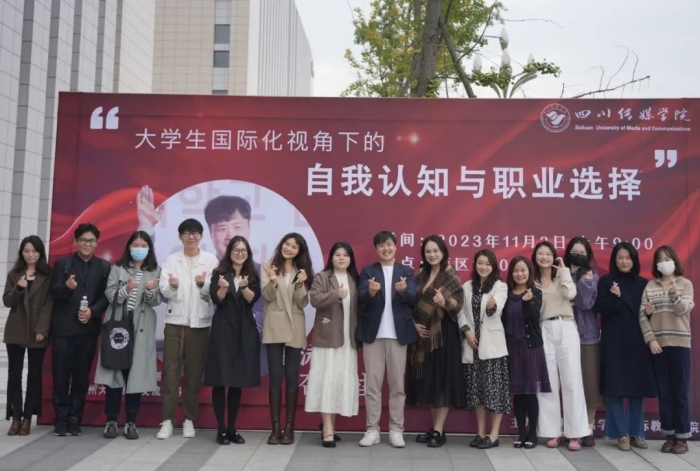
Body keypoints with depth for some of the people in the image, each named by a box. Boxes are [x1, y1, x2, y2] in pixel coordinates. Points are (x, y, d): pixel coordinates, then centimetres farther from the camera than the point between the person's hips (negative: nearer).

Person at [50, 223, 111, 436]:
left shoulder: (104, 266, 8)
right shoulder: (62, 263, 5)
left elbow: (106, 296, 3)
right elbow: (54, 293, -4)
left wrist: (93, 311, -14)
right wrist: (67, 286, -25)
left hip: (88, 329, 1)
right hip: (63, 328, -1)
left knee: (82, 376, 5)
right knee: (61, 375, 1)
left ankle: (75, 420, 13)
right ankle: (61, 420, 10)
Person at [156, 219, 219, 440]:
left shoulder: (211, 260, 3)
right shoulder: (171, 260, 6)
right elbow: (164, 290, -4)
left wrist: (203, 284, -23)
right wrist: (171, 286, -26)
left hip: (200, 324, 0)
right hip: (175, 322, 1)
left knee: (194, 373, 5)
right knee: (170, 371, -1)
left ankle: (189, 420, 15)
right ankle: (167, 421, 4)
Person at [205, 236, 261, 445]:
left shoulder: (252, 276, 9)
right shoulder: (219, 273, 3)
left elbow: (252, 299, -7)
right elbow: (217, 299, -9)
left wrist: (244, 287, -27)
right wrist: (223, 287, -29)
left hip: (244, 331, 2)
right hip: (222, 330, -2)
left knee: (237, 382, 7)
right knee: (220, 381, -3)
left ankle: (232, 428, 16)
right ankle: (221, 429, 5)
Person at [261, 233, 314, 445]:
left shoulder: (302, 271, 8)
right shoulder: (269, 266, 3)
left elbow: (303, 303, 1)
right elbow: (267, 296, -6)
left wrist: (300, 285, -15)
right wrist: (272, 282, -24)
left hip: (295, 329, 1)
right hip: (274, 328, -1)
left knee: (292, 378, 3)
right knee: (275, 377, 0)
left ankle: (289, 427, 10)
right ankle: (275, 427, 7)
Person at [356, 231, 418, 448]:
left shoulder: (407, 272, 8)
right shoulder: (368, 271, 6)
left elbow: (413, 299, -5)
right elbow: (362, 298, -7)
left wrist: (403, 290, -27)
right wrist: (371, 291, -30)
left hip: (398, 333, 0)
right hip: (373, 333, 0)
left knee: (397, 384, 4)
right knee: (372, 383, 3)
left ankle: (396, 430, 12)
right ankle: (372, 429, 10)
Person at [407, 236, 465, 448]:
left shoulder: (451, 276, -5)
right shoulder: (420, 276, 10)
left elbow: (459, 303, -13)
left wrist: (444, 302, -31)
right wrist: (414, 323, -4)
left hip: (443, 333, -5)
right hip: (423, 333, 5)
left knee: (442, 379, -3)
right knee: (428, 380, 8)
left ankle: (439, 431, 2)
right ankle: (434, 427, 17)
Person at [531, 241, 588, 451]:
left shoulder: (561, 276, 10)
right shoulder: (533, 281, 12)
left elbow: (570, 294, -11)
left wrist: (563, 269, -4)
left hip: (566, 329, -1)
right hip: (544, 331, 1)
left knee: (571, 380, -3)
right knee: (548, 382, 3)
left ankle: (575, 433, 0)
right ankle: (553, 432, 8)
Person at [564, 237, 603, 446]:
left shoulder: (592, 277, 3)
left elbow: (586, 304, -11)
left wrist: (585, 282, -13)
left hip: (588, 336, -1)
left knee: (589, 382, 2)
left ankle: (588, 429, 12)